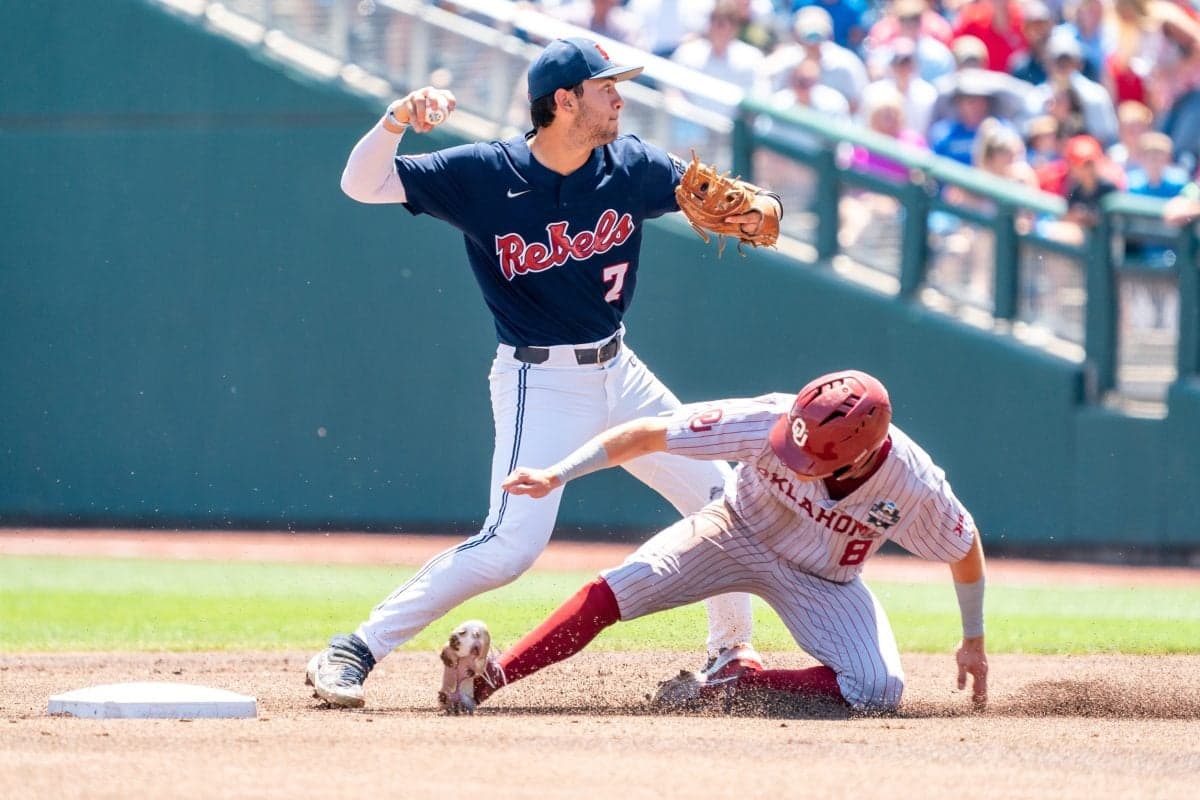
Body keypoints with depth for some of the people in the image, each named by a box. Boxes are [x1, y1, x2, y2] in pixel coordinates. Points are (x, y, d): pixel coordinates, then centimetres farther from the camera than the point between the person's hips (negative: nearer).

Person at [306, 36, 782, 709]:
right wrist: (397, 119, -33)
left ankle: (730, 655, 30)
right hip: (540, 385, -6)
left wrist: (758, 213, -21)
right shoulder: (484, 174, -13)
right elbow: (362, 183, -14)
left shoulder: (632, 167, -2)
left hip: (618, 373, 6)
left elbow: (716, 199, 3)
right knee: (511, 545, -20)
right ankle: (353, 653, -14)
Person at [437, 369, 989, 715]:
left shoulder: (914, 487, -32)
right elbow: (649, 434, -28)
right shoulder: (771, 423, -35)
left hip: (824, 582, 1)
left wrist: (973, 640, 2)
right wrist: (557, 476, -33)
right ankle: (488, 679, -28)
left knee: (879, 690, -23)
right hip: (738, 534, -1)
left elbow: (966, 550, -10)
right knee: (616, 589, -25)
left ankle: (739, 683, -15)